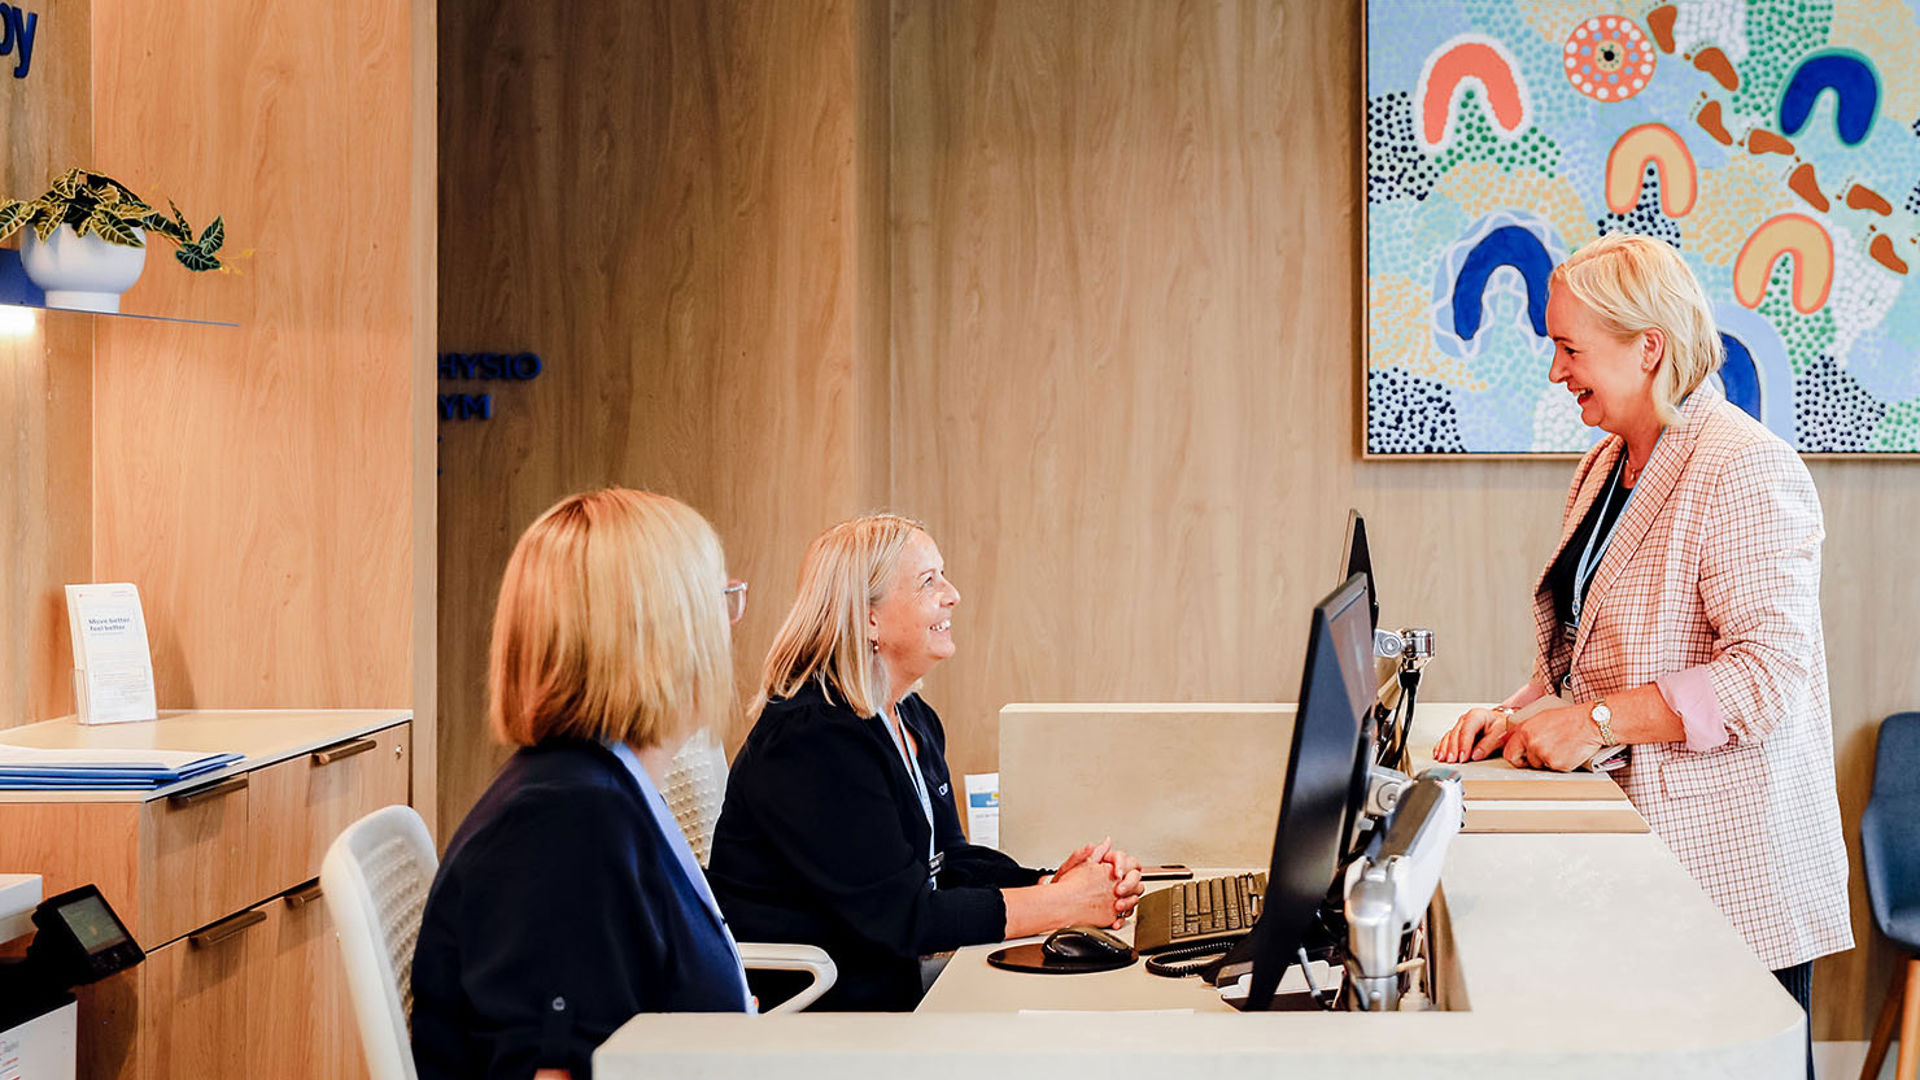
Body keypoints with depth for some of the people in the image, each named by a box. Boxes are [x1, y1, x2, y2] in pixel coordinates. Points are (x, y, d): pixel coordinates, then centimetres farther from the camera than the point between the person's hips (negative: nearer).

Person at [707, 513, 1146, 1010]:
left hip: (890, 988, 9)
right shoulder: (812, 737, -20)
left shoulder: (913, 718, 11)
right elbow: (900, 916, -22)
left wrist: (1055, 882, -7)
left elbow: (948, 861, 11)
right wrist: (1064, 904, -18)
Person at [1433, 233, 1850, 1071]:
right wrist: (1520, 714, 3)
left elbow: (1768, 674, -22)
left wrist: (1598, 721, -23)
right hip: (1627, 845, 8)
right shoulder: (1603, 470, 15)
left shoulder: (1745, 472, -15)